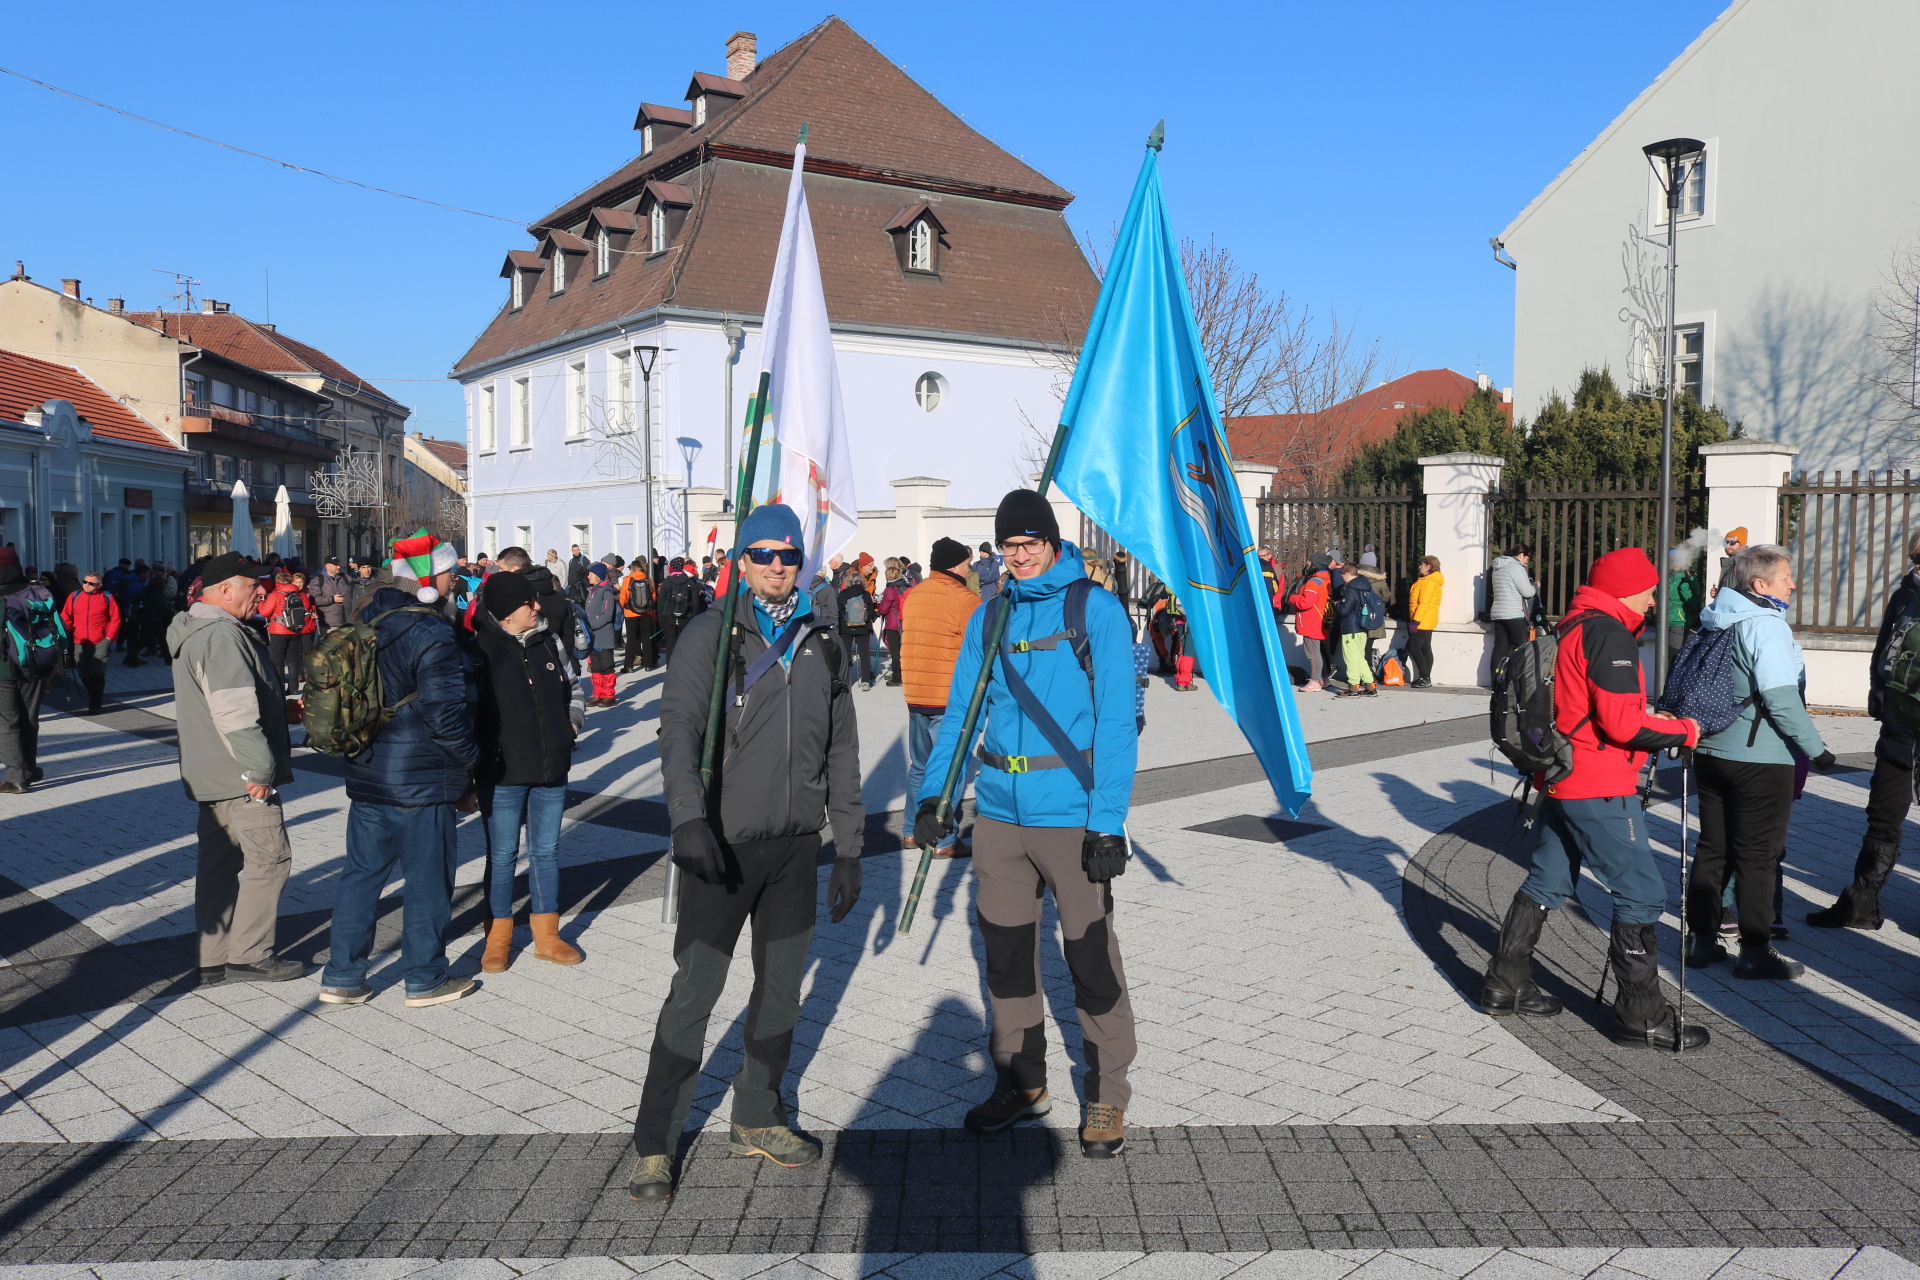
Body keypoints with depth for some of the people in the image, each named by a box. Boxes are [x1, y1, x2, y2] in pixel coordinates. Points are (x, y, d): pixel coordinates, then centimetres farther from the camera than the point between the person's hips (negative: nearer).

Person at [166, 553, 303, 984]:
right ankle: (250, 955, 4)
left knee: (219, 863, 14)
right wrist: (262, 767, -22)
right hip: (243, 779, -11)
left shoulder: (195, 631, 17)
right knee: (269, 859, -2)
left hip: (209, 776, 11)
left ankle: (213, 959, 21)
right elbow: (236, 713, -26)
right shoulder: (221, 635, -19)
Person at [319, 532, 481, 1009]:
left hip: (367, 774, 8)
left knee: (361, 874, 15)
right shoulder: (432, 634, -18)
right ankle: (425, 979, 17)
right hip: (421, 781, -7)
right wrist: (467, 771, -6)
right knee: (427, 880, 6)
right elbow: (446, 715, -21)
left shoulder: (366, 622, 7)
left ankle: (342, 976, 21)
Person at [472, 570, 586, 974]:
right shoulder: (478, 648, -9)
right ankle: (498, 938, 21)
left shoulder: (549, 641, 5)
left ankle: (546, 935, 25)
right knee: (502, 855, 6)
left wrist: (573, 721, 4)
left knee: (547, 850, 13)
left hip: (552, 770, 5)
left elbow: (572, 687, 18)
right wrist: (479, 753, -11)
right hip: (502, 773, -4)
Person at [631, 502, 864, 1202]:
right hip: (722, 843, -5)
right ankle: (654, 1145, 10)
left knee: (781, 988, 14)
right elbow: (679, 726, -16)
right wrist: (688, 817, -32)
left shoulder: (822, 645, 10)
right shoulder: (711, 634, -4)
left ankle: (757, 1119, 32)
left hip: (796, 846, 5)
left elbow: (841, 753, 15)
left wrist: (849, 849, 13)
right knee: (693, 993, -3)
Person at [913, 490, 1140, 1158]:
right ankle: (1020, 1083, 31)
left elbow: (1116, 720, -10)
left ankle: (1107, 1096, 20)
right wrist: (932, 795, 1)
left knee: (1091, 957, 2)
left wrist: (1109, 821, -16)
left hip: (1070, 814, -5)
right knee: (1005, 951, 13)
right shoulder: (989, 616, 9)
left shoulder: (1096, 608, -6)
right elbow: (960, 710, 11)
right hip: (999, 811, 5)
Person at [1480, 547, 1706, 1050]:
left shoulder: (1572, 627, 15)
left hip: (1559, 780, 10)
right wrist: (1683, 732, -8)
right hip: (1598, 790, -10)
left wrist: (1649, 719, 16)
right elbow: (1622, 723, -21)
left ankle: (1506, 986, 24)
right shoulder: (1610, 634, -16)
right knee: (1642, 894, -3)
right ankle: (1641, 1016, 2)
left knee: (1547, 883, 18)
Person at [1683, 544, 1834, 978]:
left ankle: (1703, 941, 19)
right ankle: (1755, 951, 8)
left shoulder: (1715, 623, 10)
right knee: (1758, 856, 1)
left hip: (1712, 751, 8)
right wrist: (1815, 749, -13)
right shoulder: (1766, 625, -16)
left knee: (1712, 849, 13)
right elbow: (1781, 699, -21)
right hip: (1760, 760, -8)